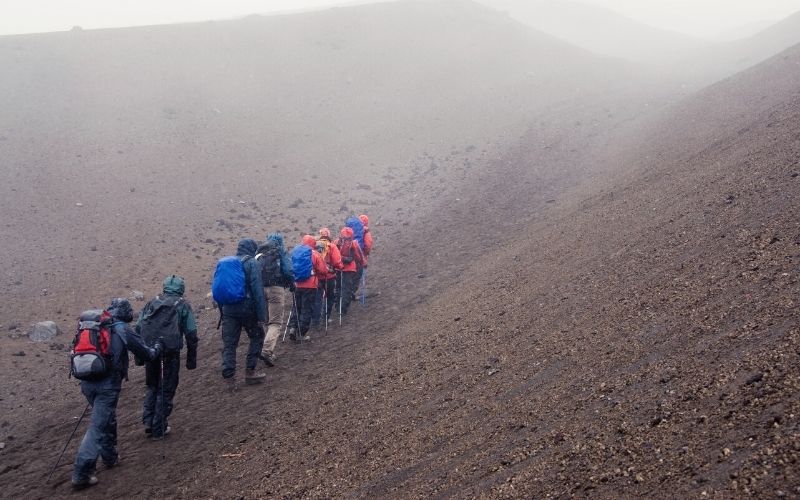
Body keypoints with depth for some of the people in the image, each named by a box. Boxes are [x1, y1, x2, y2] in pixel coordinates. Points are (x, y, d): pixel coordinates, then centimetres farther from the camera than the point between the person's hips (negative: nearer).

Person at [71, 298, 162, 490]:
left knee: (108, 419, 25)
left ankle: (110, 457, 38)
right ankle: (81, 475, -3)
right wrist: (157, 348, 27)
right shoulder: (123, 330, -2)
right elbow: (147, 355, 6)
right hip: (107, 384, -6)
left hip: (86, 381, 6)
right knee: (98, 427, -2)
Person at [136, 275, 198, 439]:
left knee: (152, 386, 22)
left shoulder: (152, 303, 17)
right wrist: (191, 358, 8)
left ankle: (148, 422, 13)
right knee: (166, 390, 9)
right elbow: (191, 334, 2)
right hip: (171, 350, -3)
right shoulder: (183, 306, 9)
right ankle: (159, 429, 11)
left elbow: (138, 327, 12)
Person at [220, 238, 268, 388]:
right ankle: (249, 372, 13)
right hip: (247, 308, -5)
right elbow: (258, 290, -15)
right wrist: (262, 316, -14)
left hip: (228, 309, 5)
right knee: (257, 336, 15)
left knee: (229, 344, 7)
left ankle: (229, 378, 0)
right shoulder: (251, 263, -7)